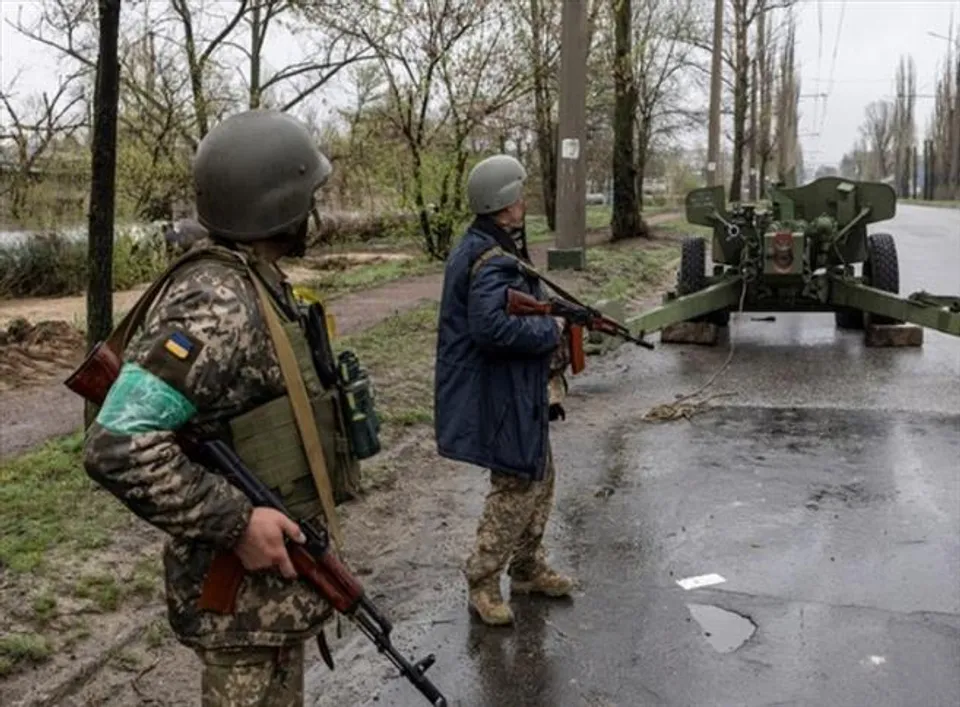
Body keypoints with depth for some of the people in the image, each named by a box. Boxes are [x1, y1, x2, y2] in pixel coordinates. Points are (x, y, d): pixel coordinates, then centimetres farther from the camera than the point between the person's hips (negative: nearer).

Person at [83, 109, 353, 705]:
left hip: (279, 574, 9)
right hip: (247, 591, -9)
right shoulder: (216, 304, -25)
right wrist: (236, 523, -26)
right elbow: (119, 444, -31)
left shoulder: (256, 282, 6)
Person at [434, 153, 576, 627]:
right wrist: (550, 331, -20)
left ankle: (528, 568, 33)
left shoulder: (481, 246, 11)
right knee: (515, 487, -1)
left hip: (514, 392, 11)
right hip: (499, 397, -11)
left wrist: (545, 326, 7)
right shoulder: (493, 260, -22)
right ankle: (482, 585, 11)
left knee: (539, 477, 20)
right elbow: (493, 326, -34)